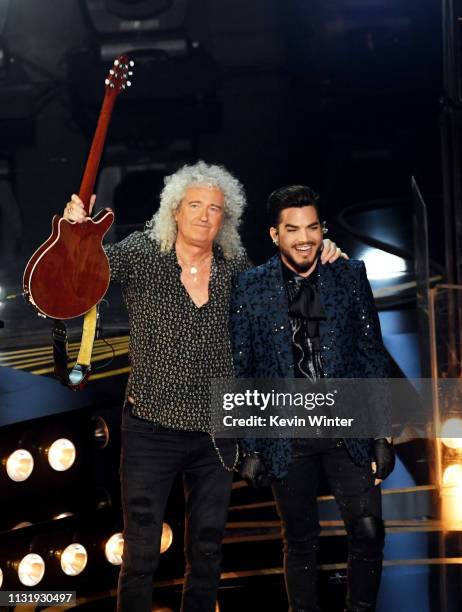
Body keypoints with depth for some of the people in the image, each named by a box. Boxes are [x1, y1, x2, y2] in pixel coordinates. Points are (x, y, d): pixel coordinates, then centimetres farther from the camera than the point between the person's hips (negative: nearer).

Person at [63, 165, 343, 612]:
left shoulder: (235, 269, 2)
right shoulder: (142, 257, -5)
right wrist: (77, 231, -39)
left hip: (215, 433, 3)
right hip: (151, 430, -3)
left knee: (206, 554, 14)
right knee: (140, 554, 1)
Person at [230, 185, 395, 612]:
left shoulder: (350, 276, 2)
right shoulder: (250, 287, -1)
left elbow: (373, 358, 5)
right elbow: (241, 373, 2)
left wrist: (382, 434, 1)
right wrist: (252, 449, -1)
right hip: (287, 436, -1)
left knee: (368, 532, -5)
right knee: (301, 541, 9)